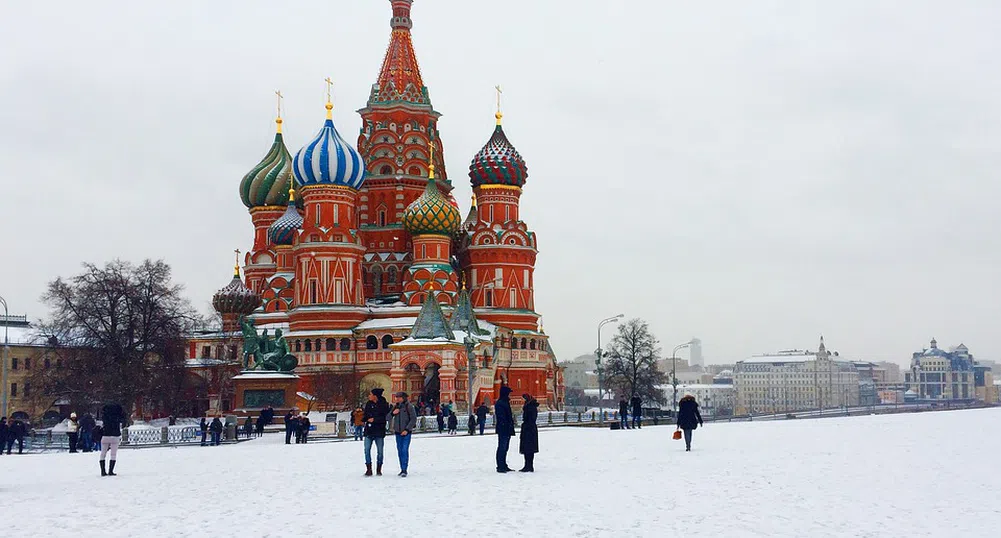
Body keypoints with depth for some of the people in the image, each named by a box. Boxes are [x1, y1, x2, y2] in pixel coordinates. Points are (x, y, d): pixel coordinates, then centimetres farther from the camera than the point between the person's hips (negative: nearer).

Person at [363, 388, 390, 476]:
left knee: (380, 451, 5)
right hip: (369, 430, 4)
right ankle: (369, 469, 2)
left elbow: (386, 417, -14)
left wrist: (374, 419, -20)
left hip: (379, 431, -3)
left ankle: (379, 469, 17)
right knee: (367, 450, -3)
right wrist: (365, 418, -4)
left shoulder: (384, 405, -7)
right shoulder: (368, 404, 7)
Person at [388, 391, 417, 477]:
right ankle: (402, 470, 13)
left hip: (406, 432, -5)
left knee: (405, 450, -12)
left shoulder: (409, 406, -6)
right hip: (398, 432, 6)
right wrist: (392, 413, -8)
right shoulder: (396, 406, 10)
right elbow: (388, 418, 13)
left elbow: (413, 419, -8)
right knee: (400, 451, 6)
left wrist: (407, 429, -15)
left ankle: (404, 470, -12)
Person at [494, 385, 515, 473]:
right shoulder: (500, 404, -14)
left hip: (507, 429, 10)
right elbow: (501, 418, -20)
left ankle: (503, 466, 21)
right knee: (502, 448, -7)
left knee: (505, 448, 15)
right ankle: (500, 467, -5)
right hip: (503, 429, -10)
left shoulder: (505, 403, 17)